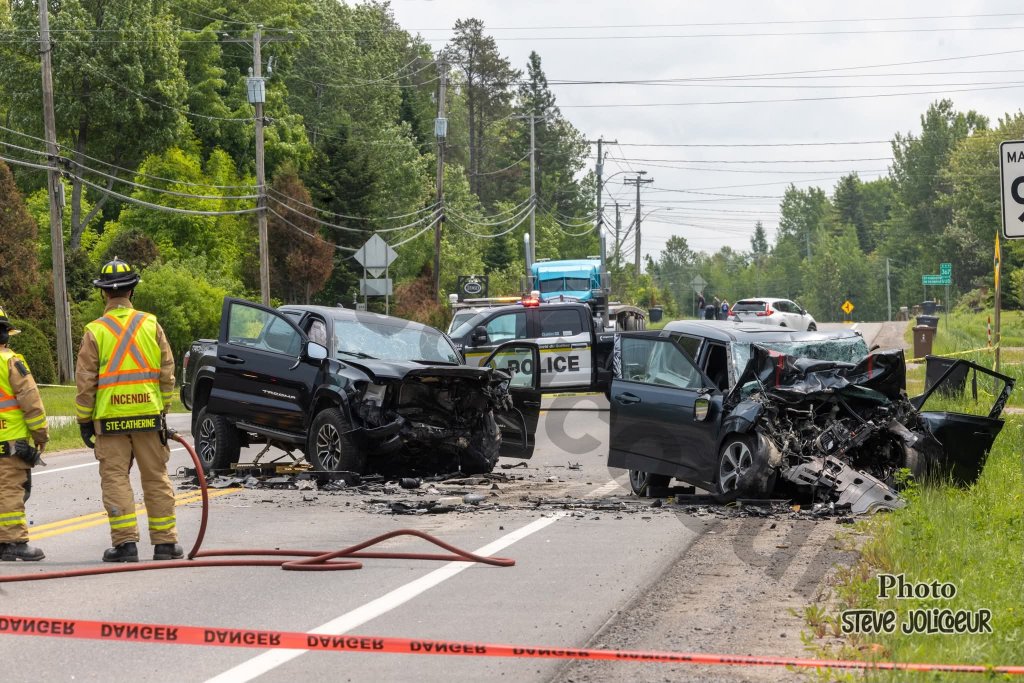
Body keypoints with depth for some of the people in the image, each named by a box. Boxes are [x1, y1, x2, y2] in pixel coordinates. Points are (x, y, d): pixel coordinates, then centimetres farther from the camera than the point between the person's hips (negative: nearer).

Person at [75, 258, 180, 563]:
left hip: (110, 418, -2)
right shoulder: (151, 324, 3)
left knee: (115, 479, 3)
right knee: (156, 478, 8)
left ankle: (125, 541, -2)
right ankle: (165, 542, 11)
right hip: (148, 415, 2)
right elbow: (167, 372, 5)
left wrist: (84, 420, 5)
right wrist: (163, 408, 14)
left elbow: (86, 381, -3)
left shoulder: (95, 331, -3)